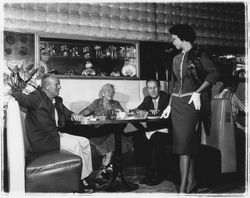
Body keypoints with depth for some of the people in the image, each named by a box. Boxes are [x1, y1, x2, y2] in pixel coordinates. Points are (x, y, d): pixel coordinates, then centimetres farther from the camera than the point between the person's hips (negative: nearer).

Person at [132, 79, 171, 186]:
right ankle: (149, 172, -10)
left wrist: (149, 112, -17)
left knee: (155, 138, -34)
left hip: (164, 130, -6)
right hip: (151, 130, 6)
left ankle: (157, 175, -18)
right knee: (137, 137, -18)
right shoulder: (147, 99, 15)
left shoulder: (167, 98, -4)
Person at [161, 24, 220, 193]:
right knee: (181, 141, 6)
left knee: (185, 142, -13)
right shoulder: (177, 59, 17)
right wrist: (170, 105, 15)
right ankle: (191, 182, 18)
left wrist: (197, 92, -18)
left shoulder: (199, 54, -3)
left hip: (191, 102, -7)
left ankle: (183, 188, -10)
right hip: (177, 103, 7)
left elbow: (215, 72, -14)